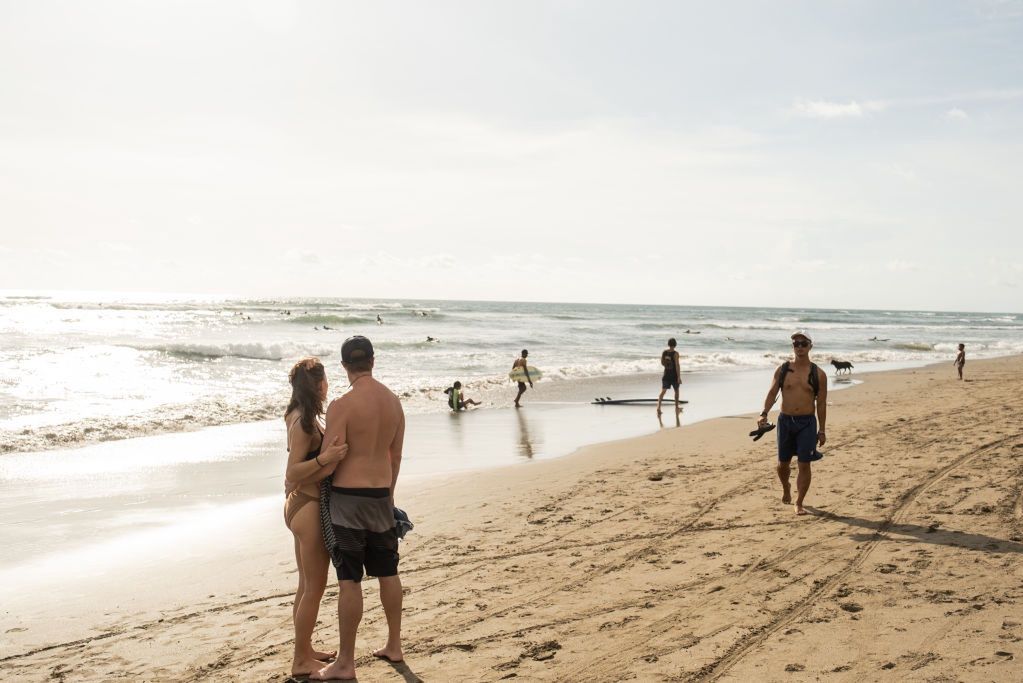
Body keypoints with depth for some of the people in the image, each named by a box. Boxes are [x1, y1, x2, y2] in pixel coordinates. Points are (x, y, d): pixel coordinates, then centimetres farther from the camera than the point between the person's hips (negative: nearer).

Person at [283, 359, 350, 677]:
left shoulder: (300, 417, 10)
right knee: (314, 588, -1)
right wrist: (324, 459, -34)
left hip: (299, 505, 10)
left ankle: (304, 650, 29)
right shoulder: (303, 422, -19)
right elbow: (292, 474, -23)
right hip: (308, 508, -10)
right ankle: (301, 661, 8)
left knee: (307, 586, 18)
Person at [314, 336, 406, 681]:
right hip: (381, 495, 7)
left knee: (349, 579, -1)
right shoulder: (393, 401, 4)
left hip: (347, 497, -6)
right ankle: (394, 646, 30)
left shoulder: (342, 405, -17)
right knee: (387, 572, 17)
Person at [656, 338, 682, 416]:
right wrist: (679, 377, -14)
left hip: (666, 374, 3)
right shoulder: (675, 353, -15)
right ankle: (676, 407, 27)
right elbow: (677, 365, -17)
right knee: (676, 390, 17)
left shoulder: (664, 352, -1)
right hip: (674, 375, -3)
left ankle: (658, 406, -16)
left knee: (663, 391, 2)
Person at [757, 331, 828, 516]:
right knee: (783, 462, 10)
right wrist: (764, 413, -16)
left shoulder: (818, 374, 0)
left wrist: (821, 431, 2)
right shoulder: (782, 370, 2)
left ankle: (799, 504, 8)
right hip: (785, 420, 1)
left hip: (807, 422, -1)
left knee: (804, 464, -3)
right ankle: (786, 487, 41)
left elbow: (821, 404, 2)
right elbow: (772, 393, 1)